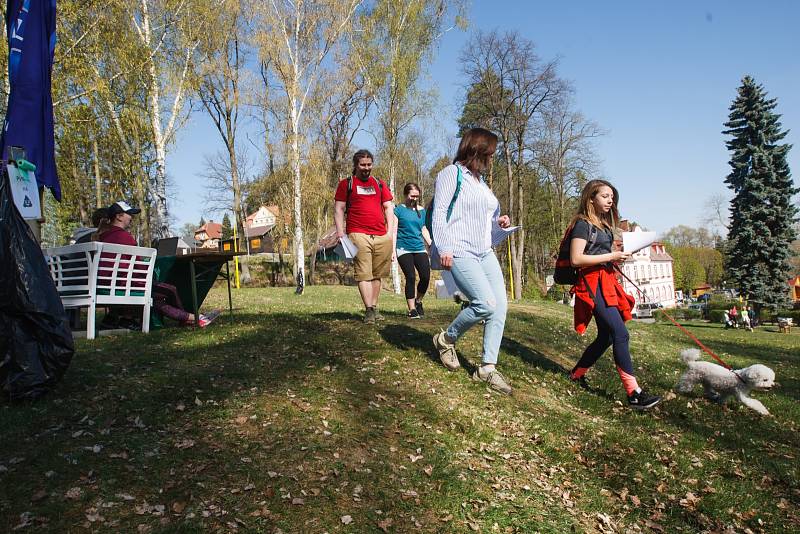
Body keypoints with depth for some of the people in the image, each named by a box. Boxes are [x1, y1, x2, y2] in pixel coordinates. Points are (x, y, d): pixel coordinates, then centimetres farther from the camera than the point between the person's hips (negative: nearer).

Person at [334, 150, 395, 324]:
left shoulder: (380, 184, 19)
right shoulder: (346, 184, 9)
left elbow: (388, 208, 18)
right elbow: (338, 209, 4)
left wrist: (390, 231, 8)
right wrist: (340, 232, -7)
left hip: (382, 236, 4)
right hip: (358, 235, -4)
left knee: (377, 274, 7)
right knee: (363, 274, -9)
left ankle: (374, 308, 16)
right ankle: (369, 310, -9)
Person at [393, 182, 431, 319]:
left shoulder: (421, 210, 14)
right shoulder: (398, 209, 1)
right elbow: (394, 231, -2)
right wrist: (393, 250, -8)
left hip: (419, 248, 4)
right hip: (404, 249, -4)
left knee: (426, 276, -6)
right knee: (410, 277, -10)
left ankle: (418, 301, 21)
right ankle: (412, 309, 1)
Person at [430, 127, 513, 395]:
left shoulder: (480, 180, 23)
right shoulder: (451, 173, -1)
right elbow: (439, 213, -10)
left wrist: (498, 221, 12)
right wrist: (444, 247, -20)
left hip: (485, 252, 9)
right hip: (459, 252, -9)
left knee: (501, 306, -3)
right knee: (486, 303, -20)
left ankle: (487, 368, 4)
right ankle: (446, 339, 6)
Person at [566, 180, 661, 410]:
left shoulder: (604, 224, 20)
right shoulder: (583, 223, -7)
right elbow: (576, 259, -17)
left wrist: (619, 255, 10)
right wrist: (611, 256, -15)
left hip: (606, 282, 10)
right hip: (592, 283, -10)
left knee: (606, 337, 12)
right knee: (620, 334, -17)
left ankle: (577, 373, 27)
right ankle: (633, 393, -16)